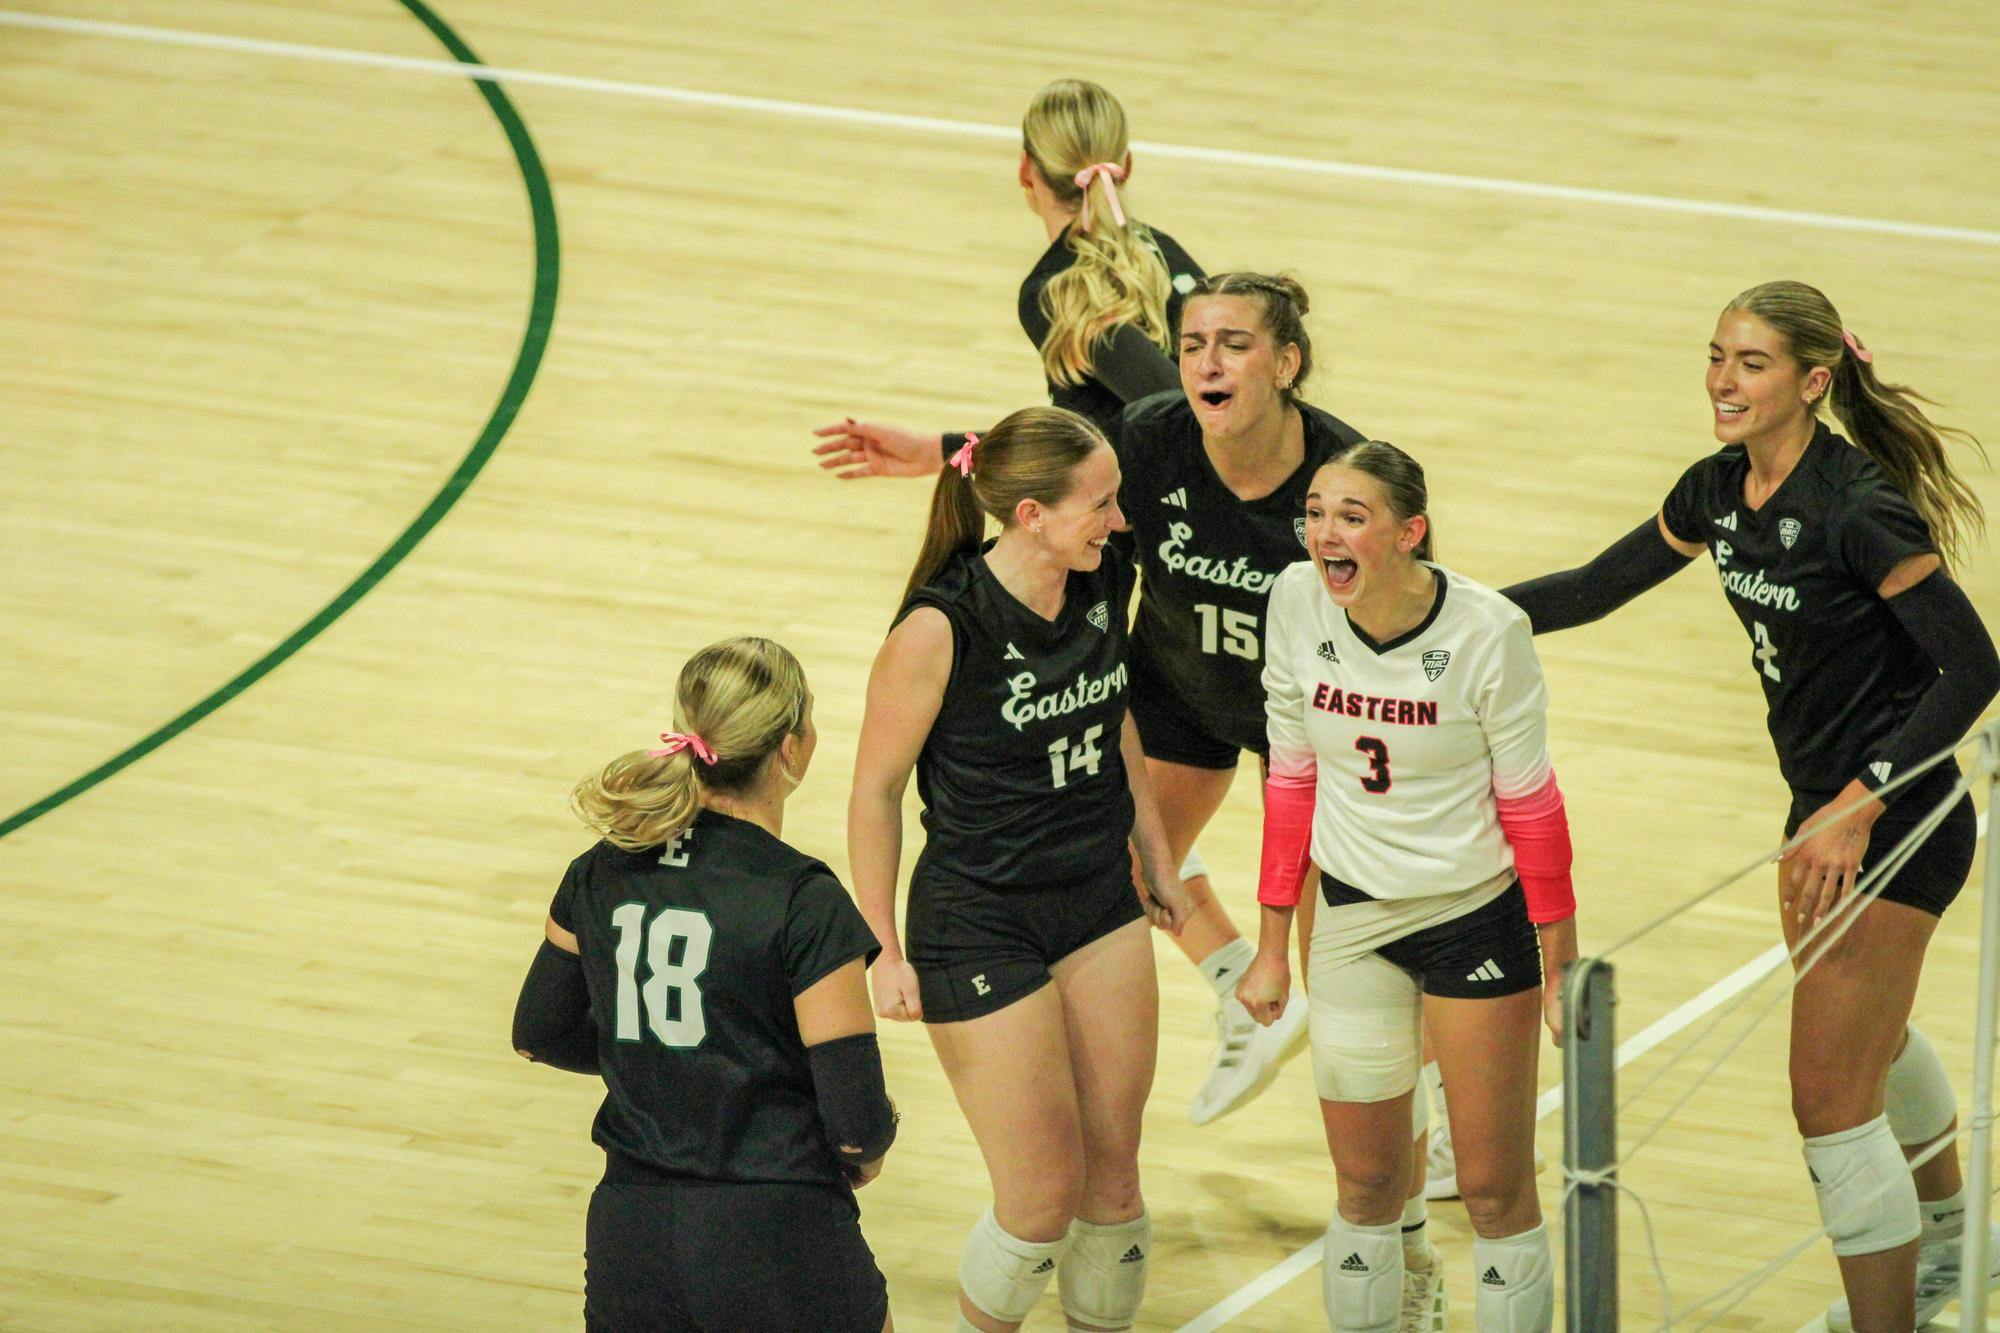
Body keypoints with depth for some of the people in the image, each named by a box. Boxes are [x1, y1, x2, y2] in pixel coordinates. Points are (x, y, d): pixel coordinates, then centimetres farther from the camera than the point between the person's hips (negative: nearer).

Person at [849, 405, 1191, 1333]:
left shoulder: (1103, 581, -4)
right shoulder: (941, 628, -22)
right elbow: (875, 791, -12)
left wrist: (1157, 862, 21)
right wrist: (885, 953, -9)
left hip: (1100, 908, 6)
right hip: (978, 927, -6)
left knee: (1112, 1184, 8)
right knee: (1044, 1198, -2)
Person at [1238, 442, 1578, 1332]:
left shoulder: (1486, 629, -19)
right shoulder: (1298, 604, -9)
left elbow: (1529, 806, -10)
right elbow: (1292, 781, 2)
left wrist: (1563, 971, -7)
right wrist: (1272, 948, 6)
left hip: (1479, 915, -3)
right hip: (1354, 918, 3)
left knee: (1495, 1190, 2)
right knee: (1365, 1185, 9)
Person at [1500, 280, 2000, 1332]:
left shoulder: (1862, 512, -26)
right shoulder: (1721, 492, -1)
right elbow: (1597, 587, 10)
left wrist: (1861, 802, -27)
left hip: (1897, 821, -9)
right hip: (1823, 808, 9)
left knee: (1830, 1090, -11)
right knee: (1869, 1038, 29)